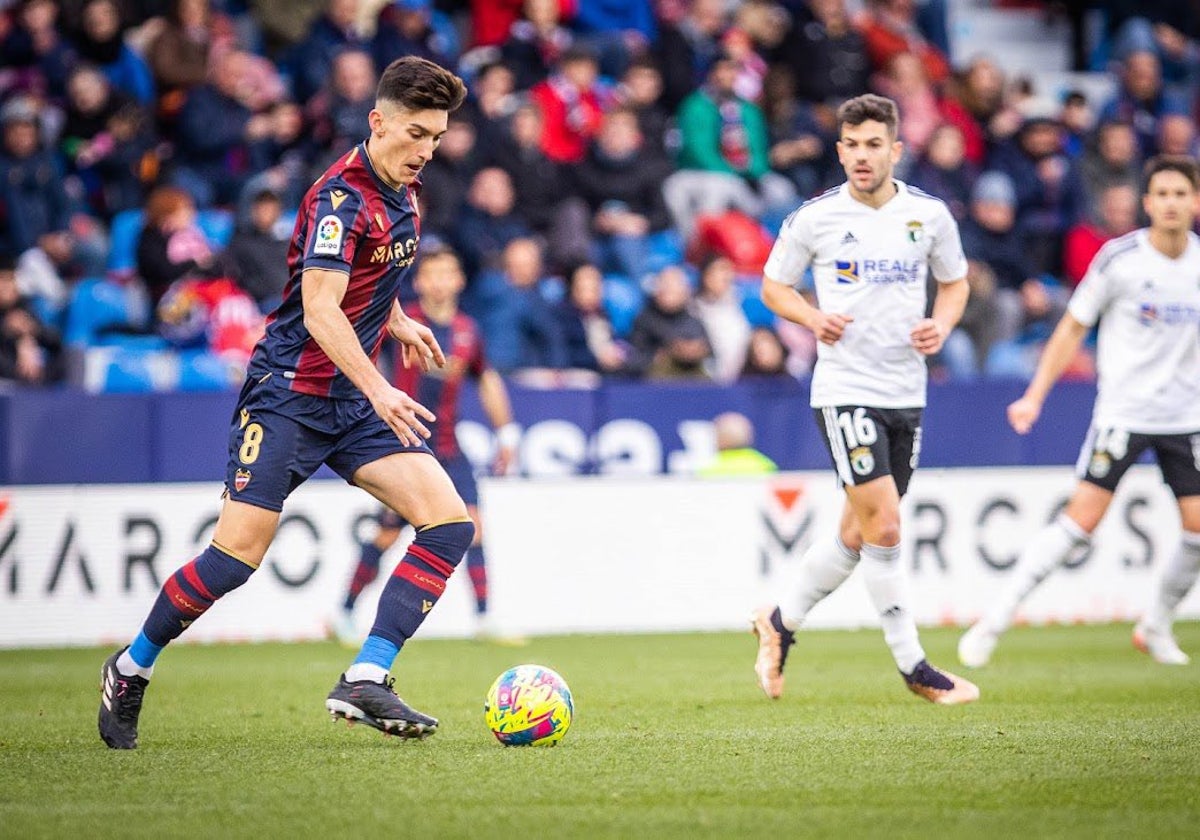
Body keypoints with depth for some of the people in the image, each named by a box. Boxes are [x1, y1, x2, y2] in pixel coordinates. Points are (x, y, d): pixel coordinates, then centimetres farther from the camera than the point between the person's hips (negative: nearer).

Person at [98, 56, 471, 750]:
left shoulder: (404, 189, 9)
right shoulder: (343, 197, -18)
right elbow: (321, 309, -30)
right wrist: (379, 390, -39)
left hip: (354, 399, 8)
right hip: (289, 392, -8)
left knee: (449, 522, -8)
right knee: (239, 554, -13)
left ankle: (365, 682, -11)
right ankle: (132, 670, 11)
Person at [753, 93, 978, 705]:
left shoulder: (929, 215, 3)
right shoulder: (814, 218, -4)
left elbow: (955, 282, 17)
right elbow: (773, 286, 8)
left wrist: (941, 324, -3)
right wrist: (813, 318, -12)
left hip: (907, 393, 4)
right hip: (844, 389, -4)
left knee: (858, 534, 11)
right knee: (884, 527, -12)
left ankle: (779, 622, 31)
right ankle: (913, 666, -2)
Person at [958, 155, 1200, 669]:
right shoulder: (1119, 258, -8)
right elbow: (1072, 329, -1)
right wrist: (1035, 395, -6)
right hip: (1123, 410, -4)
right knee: (1081, 520, -13)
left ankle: (1155, 627, 20)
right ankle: (995, 621, -7)